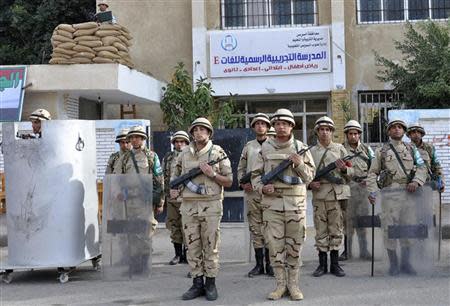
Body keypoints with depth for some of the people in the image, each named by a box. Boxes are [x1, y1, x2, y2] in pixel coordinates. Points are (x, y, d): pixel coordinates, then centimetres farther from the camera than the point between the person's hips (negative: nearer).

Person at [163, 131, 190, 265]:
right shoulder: (168, 158, 12)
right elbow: (164, 177, 15)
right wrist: (164, 194, 9)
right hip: (172, 197, 3)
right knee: (174, 227, 6)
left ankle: (186, 254, 9)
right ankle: (178, 254, 15)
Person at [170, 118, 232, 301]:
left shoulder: (218, 153, 0)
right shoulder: (184, 154, 10)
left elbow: (229, 182, 0)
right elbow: (175, 175, 23)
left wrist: (212, 174, -14)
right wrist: (173, 189, 4)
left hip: (211, 205, -3)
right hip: (188, 205, 3)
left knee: (211, 246, 2)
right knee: (192, 247, 6)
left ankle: (210, 284, 12)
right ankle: (197, 284, 14)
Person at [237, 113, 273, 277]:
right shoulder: (248, 146, 13)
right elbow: (241, 168, 15)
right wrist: (242, 183, -2)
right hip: (251, 192, 3)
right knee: (255, 228, 5)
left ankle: (269, 264, 8)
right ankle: (259, 264, 11)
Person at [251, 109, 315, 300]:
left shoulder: (301, 148, 6)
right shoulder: (265, 148, 6)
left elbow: (310, 176, 6)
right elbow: (255, 174, 9)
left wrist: (299, 164, -12)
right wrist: (262, 187, -10)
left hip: (296, 202, 0)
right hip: (271, 202, 0)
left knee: (294, 245, 5)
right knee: (275, 245, 3)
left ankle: (293, 284, 16)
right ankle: (280, 284, 13)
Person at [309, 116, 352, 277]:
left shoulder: (340, 149, 9)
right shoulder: (311, 151, 10)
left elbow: (351, 172, 9)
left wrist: (344, 169, -13)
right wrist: (310, 183, -9)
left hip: (337, 194, 0)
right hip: (319, 195, 0)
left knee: (336, 229, 3)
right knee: (321, 230, 3)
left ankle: (335, 264, 11)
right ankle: (322, 264, 11)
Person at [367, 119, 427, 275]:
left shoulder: (411, 149, 15)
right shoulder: (381, 151, 10)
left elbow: (422, 168, 8)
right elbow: (372, 173, 7)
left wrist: (416, 181, -11)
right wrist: (372, 191, -7)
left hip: (408, 192, 2)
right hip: (390, 193, -2)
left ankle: (406, 262, 17)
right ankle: (393, 264, 7)